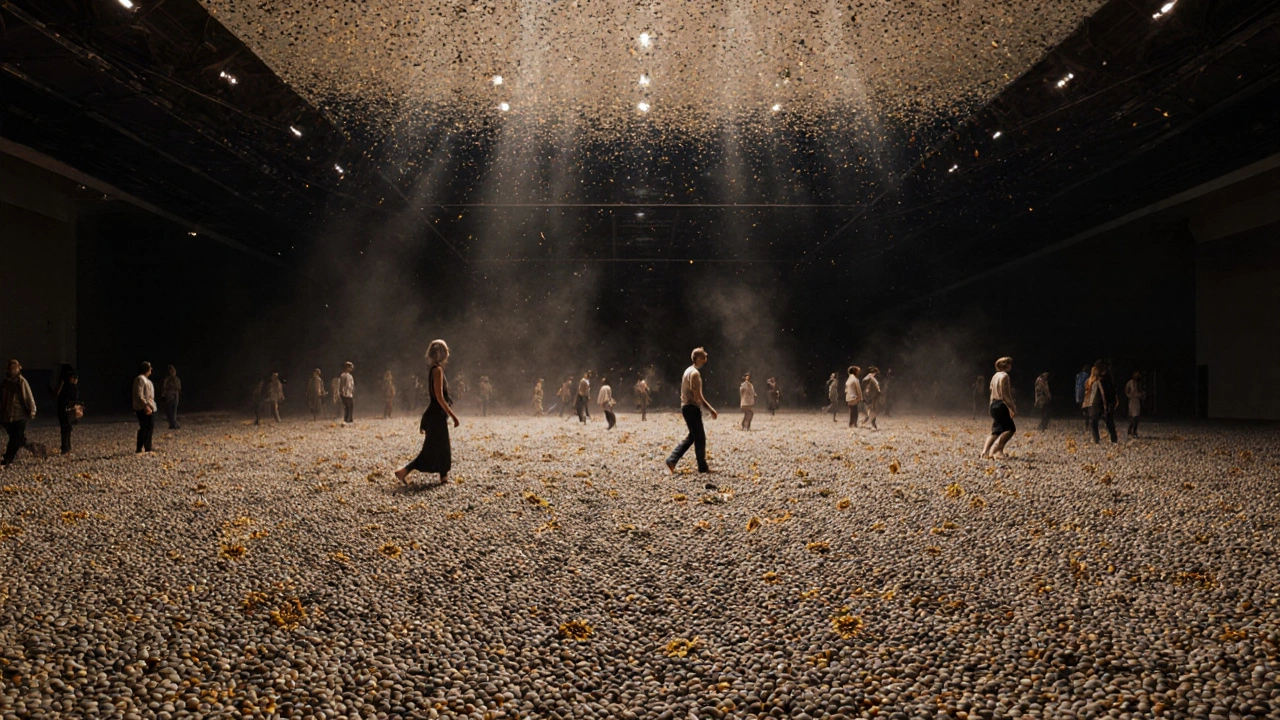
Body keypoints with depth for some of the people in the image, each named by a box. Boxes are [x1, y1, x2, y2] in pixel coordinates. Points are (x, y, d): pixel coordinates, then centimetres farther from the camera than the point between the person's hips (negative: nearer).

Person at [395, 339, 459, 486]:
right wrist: (453, 416, -20)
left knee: (443, 449, 13)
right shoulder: (438, 370, -15)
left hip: (438, 416, 9)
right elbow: (439, 397, -21)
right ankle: (404, 471, 0)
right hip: (437, 416, -9)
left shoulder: (435, 370, 12)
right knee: (432, 451, -3)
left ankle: (444, 477, 18)